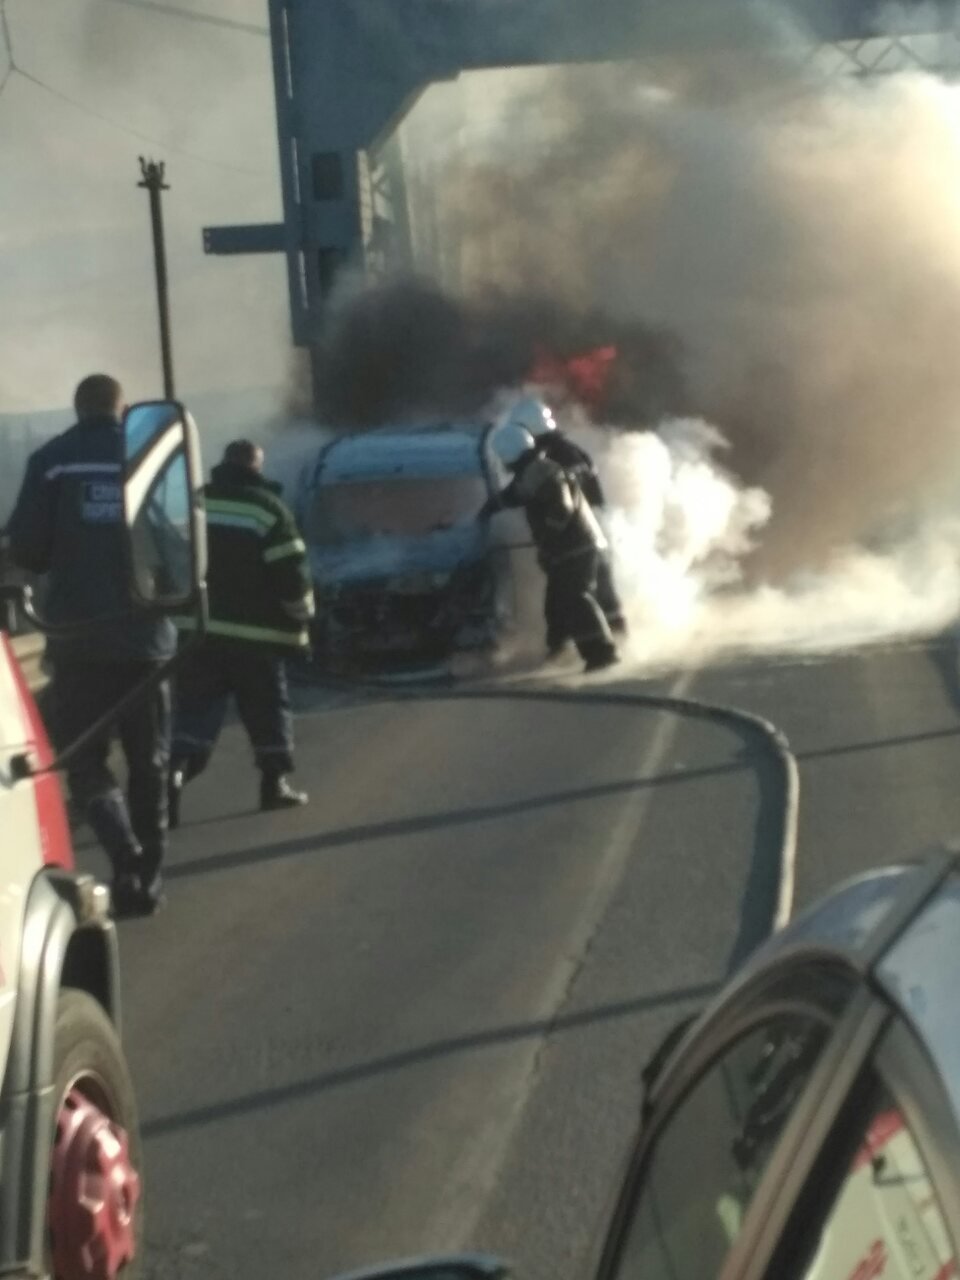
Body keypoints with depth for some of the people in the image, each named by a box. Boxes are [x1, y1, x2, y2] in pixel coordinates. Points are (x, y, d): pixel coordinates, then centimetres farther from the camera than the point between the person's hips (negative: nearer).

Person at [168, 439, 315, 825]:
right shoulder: (267, 508, -6)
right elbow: (291, 572, -9)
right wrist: (299, 623, 4)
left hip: (197, 630, 3)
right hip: (254, 633, -3)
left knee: (195, 709, 3)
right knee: (267, 708, 11)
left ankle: (175, 773, -16)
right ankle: (274, 784, 15)